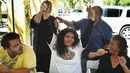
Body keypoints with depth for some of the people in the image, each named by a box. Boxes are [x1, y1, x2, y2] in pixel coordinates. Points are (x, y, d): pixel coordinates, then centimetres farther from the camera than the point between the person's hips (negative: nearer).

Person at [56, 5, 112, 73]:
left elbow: (108, 42, -7)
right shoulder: (84, 22, 2)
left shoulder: (106, 27, -10)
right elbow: (74, 25, 17)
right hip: (83, 56, 4)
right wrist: (64, 21, 5)